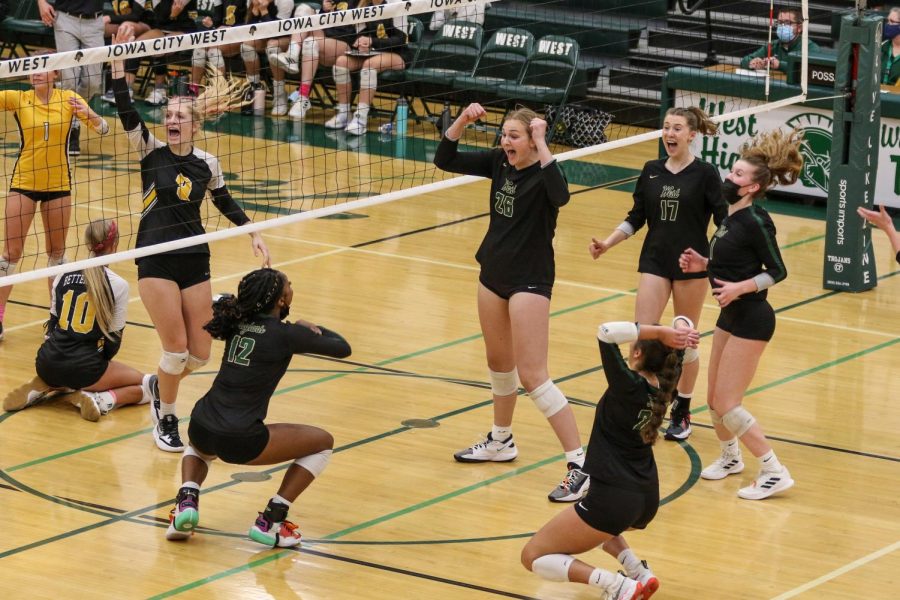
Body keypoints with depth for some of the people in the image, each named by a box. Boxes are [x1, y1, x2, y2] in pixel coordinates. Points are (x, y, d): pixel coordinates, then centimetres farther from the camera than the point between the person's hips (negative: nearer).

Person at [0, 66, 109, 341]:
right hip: (24, 183, -1)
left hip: (58, 184, 1)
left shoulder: (68, 98, -4)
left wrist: (89, 114, -29)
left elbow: (103, 129, -8)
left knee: (56, 251, 11)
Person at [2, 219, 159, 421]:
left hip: (47, 364, 5)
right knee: (147, 384, 13)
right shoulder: (117, 285, -6)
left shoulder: (63, 276, 6)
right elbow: (114, 340, 1)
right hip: (82, 368, -5)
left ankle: (45, 388, 9)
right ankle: (100, 400, -12)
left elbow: (52, 324, 14)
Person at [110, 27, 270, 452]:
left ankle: (160, 390, 35)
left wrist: (253, 234, 19)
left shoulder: (206, 163, 4)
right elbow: (126, 112, -18)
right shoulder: (151, 151, -4)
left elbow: (224, 202, 22)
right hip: (156, 262, -3)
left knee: (199, 353, 4)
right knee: (177, 348, -11)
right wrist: (118, 59, -28)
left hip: (195, 261, 4)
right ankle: (165, 420, 12)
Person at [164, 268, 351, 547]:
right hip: (239, 441, -6)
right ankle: (270, 521, 7)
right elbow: (343, 348, 5)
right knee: (323, 442, 13)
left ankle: (187, 500, 13)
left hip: (200, 427, 6)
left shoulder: (238, 322, 8)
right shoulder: (285, 334, -7)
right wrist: (311, 328, 24)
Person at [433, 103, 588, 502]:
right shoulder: (499, 162, 2)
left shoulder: (543, 172, -17)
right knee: (498, 363, 23)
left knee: (532, 376, -12)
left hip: (529, 281, -8)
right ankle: (501, 442, 43)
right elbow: (445, 160, 5)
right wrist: (462, 121, -9)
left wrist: (541, 144, -37)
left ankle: (580, 465, -10)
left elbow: (560, 196, -41)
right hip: (494, 274, 8)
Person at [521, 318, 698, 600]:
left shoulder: (628, 385, -18)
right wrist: (679, 333, -9)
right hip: (647, 501, 8)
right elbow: (682, 324, 13)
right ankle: (639, 572, 15)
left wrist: (662, 333, -22)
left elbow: (607, 332, -27)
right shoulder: (664, 385, 1)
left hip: (613, 500, -8)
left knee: (532, 556, 4)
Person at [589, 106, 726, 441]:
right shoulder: (652, 171, 6)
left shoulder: (705, 174, -6)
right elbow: (636, 218, 12)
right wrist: (606, 244, 1)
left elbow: (723, 221, -7)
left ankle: (682, 413, 21)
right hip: (655, 262, 3)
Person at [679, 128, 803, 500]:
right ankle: (731, 457, 38)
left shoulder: (755, 221, -19)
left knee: (727, 404, -8)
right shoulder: (731, 217, 7)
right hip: (730, 317, 9)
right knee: (715, 399, 17)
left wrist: (740, 287, -27)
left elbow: (777, 271, -16)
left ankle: (774, 472, -1)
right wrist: (703, 264, 5)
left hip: (750, 320, -9)